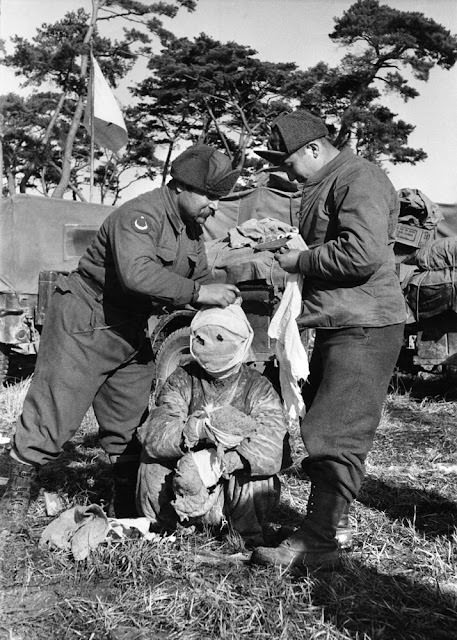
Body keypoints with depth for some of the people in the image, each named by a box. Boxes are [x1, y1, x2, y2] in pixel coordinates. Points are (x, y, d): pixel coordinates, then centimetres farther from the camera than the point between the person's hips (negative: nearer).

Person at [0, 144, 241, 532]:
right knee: (54, 415, -3)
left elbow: (201, 280, 12)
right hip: (85, 325, -8)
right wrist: (198, 292, -36)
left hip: (132, 333, 9)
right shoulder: (140, 215, -23)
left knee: (131, 424, 12)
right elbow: (137, 274, -38)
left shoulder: (193, 230, 7)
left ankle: (127, 509, 25)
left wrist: (226, 302, -6)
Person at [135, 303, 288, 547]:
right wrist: (195, 430, -41)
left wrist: (211, 465, -38)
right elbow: (152, 435, -21)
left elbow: (272, 453, -26)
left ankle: (250, 537, -3)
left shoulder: (258, 388, -9)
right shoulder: (182, 380, -3)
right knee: (152, 460, -21)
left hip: (239, 495, -1)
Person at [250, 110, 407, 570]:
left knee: (338, 437, -8)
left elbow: (362, 253, -24)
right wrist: (282, 245, 10)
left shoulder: (360, 179, -11)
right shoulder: (321, 187, 20)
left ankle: (315, 544, -1)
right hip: (335, 325, 11)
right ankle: (318, 529, 25)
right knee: (319, 431, 14)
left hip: (364, 329, -11)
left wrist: (299, 261, -13)